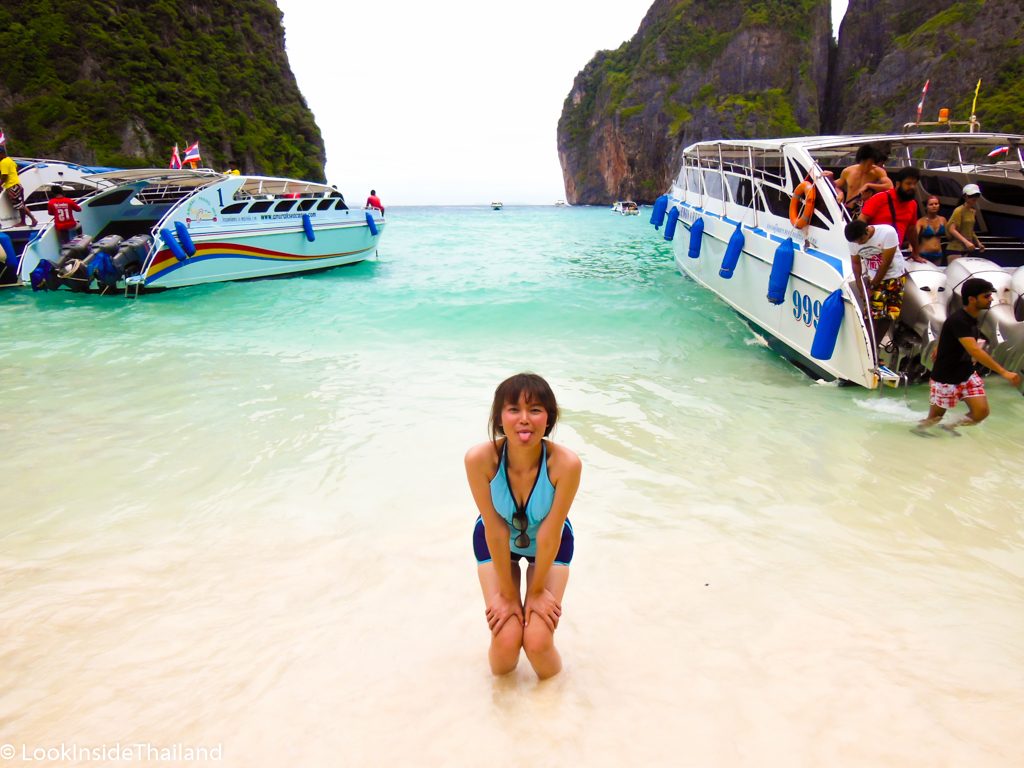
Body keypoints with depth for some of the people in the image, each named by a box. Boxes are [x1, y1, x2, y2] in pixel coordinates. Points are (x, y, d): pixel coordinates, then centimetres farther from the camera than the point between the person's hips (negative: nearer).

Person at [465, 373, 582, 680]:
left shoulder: (566, 464, -34)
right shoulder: (479, 459, -33)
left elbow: (550, 533, -23)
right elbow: (496, 529, -23)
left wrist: (537, 590, -11)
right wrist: (507, 593, -12)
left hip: (550, 544, 0)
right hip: (496, 543, 0)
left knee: (537, 640, -11)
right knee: (506, 640, -10)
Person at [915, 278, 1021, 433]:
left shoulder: (972, 316, 1)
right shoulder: (958, 320, -27)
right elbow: (975, 350, -38)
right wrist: (1004, 372, -41)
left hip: (967, 374, 8)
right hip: (946, 378, -7)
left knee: (981, 412, -5)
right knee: (933, 419, 6)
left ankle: (950, 430, 18)